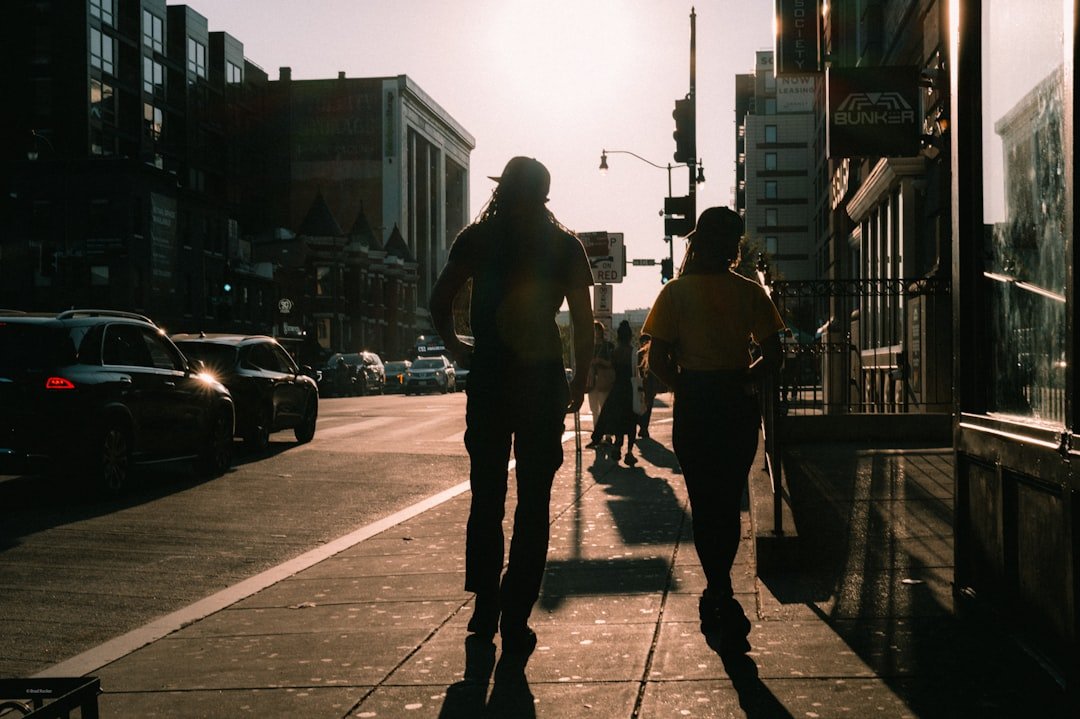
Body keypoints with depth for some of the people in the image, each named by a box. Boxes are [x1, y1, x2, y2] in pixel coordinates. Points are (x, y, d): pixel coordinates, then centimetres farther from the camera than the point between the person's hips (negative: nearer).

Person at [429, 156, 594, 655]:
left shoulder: (478, 238, 2)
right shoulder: (565, 246, 2)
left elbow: (440, 300, -3)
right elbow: (584, 323, 1)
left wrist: (454, 346, 12)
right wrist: (580, 379, 11)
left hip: (488, 378, 1)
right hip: (543, 380, -1)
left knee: (486, 497, 13)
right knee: (533, 502, 4)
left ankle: (485, 610, 16)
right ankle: (515, 621, 2)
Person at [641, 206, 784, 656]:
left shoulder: (677, 292, -4)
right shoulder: (749, 292, 0)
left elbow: (657, 359, -8)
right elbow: (772, 358, -1)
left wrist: (683, 387, 8)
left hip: (694, 407, -2)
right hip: (739, 406, 2)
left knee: (705, 507, 2)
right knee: (729, 504, 15)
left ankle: (724, 605, -8)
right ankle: (717, 597, 25)